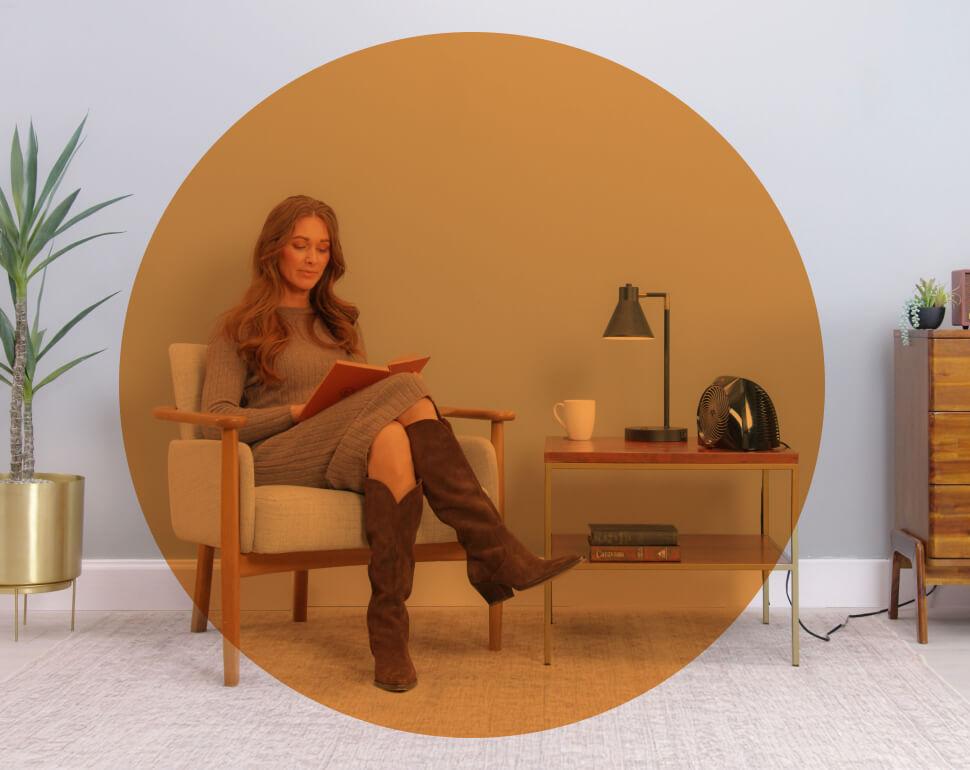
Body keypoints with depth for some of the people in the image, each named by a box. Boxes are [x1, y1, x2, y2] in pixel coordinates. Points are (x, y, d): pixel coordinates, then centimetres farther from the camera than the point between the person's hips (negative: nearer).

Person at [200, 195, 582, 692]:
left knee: (390, 438, -36)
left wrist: (366, 399, -3)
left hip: (358, 455, 4)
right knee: (407, 393, -30)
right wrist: (301, 410, -13)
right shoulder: (239, 328, 12)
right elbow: (217, 420, -1)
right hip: (275, 459, -4)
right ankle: (497, 555, -37)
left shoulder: (340, 324, 28)